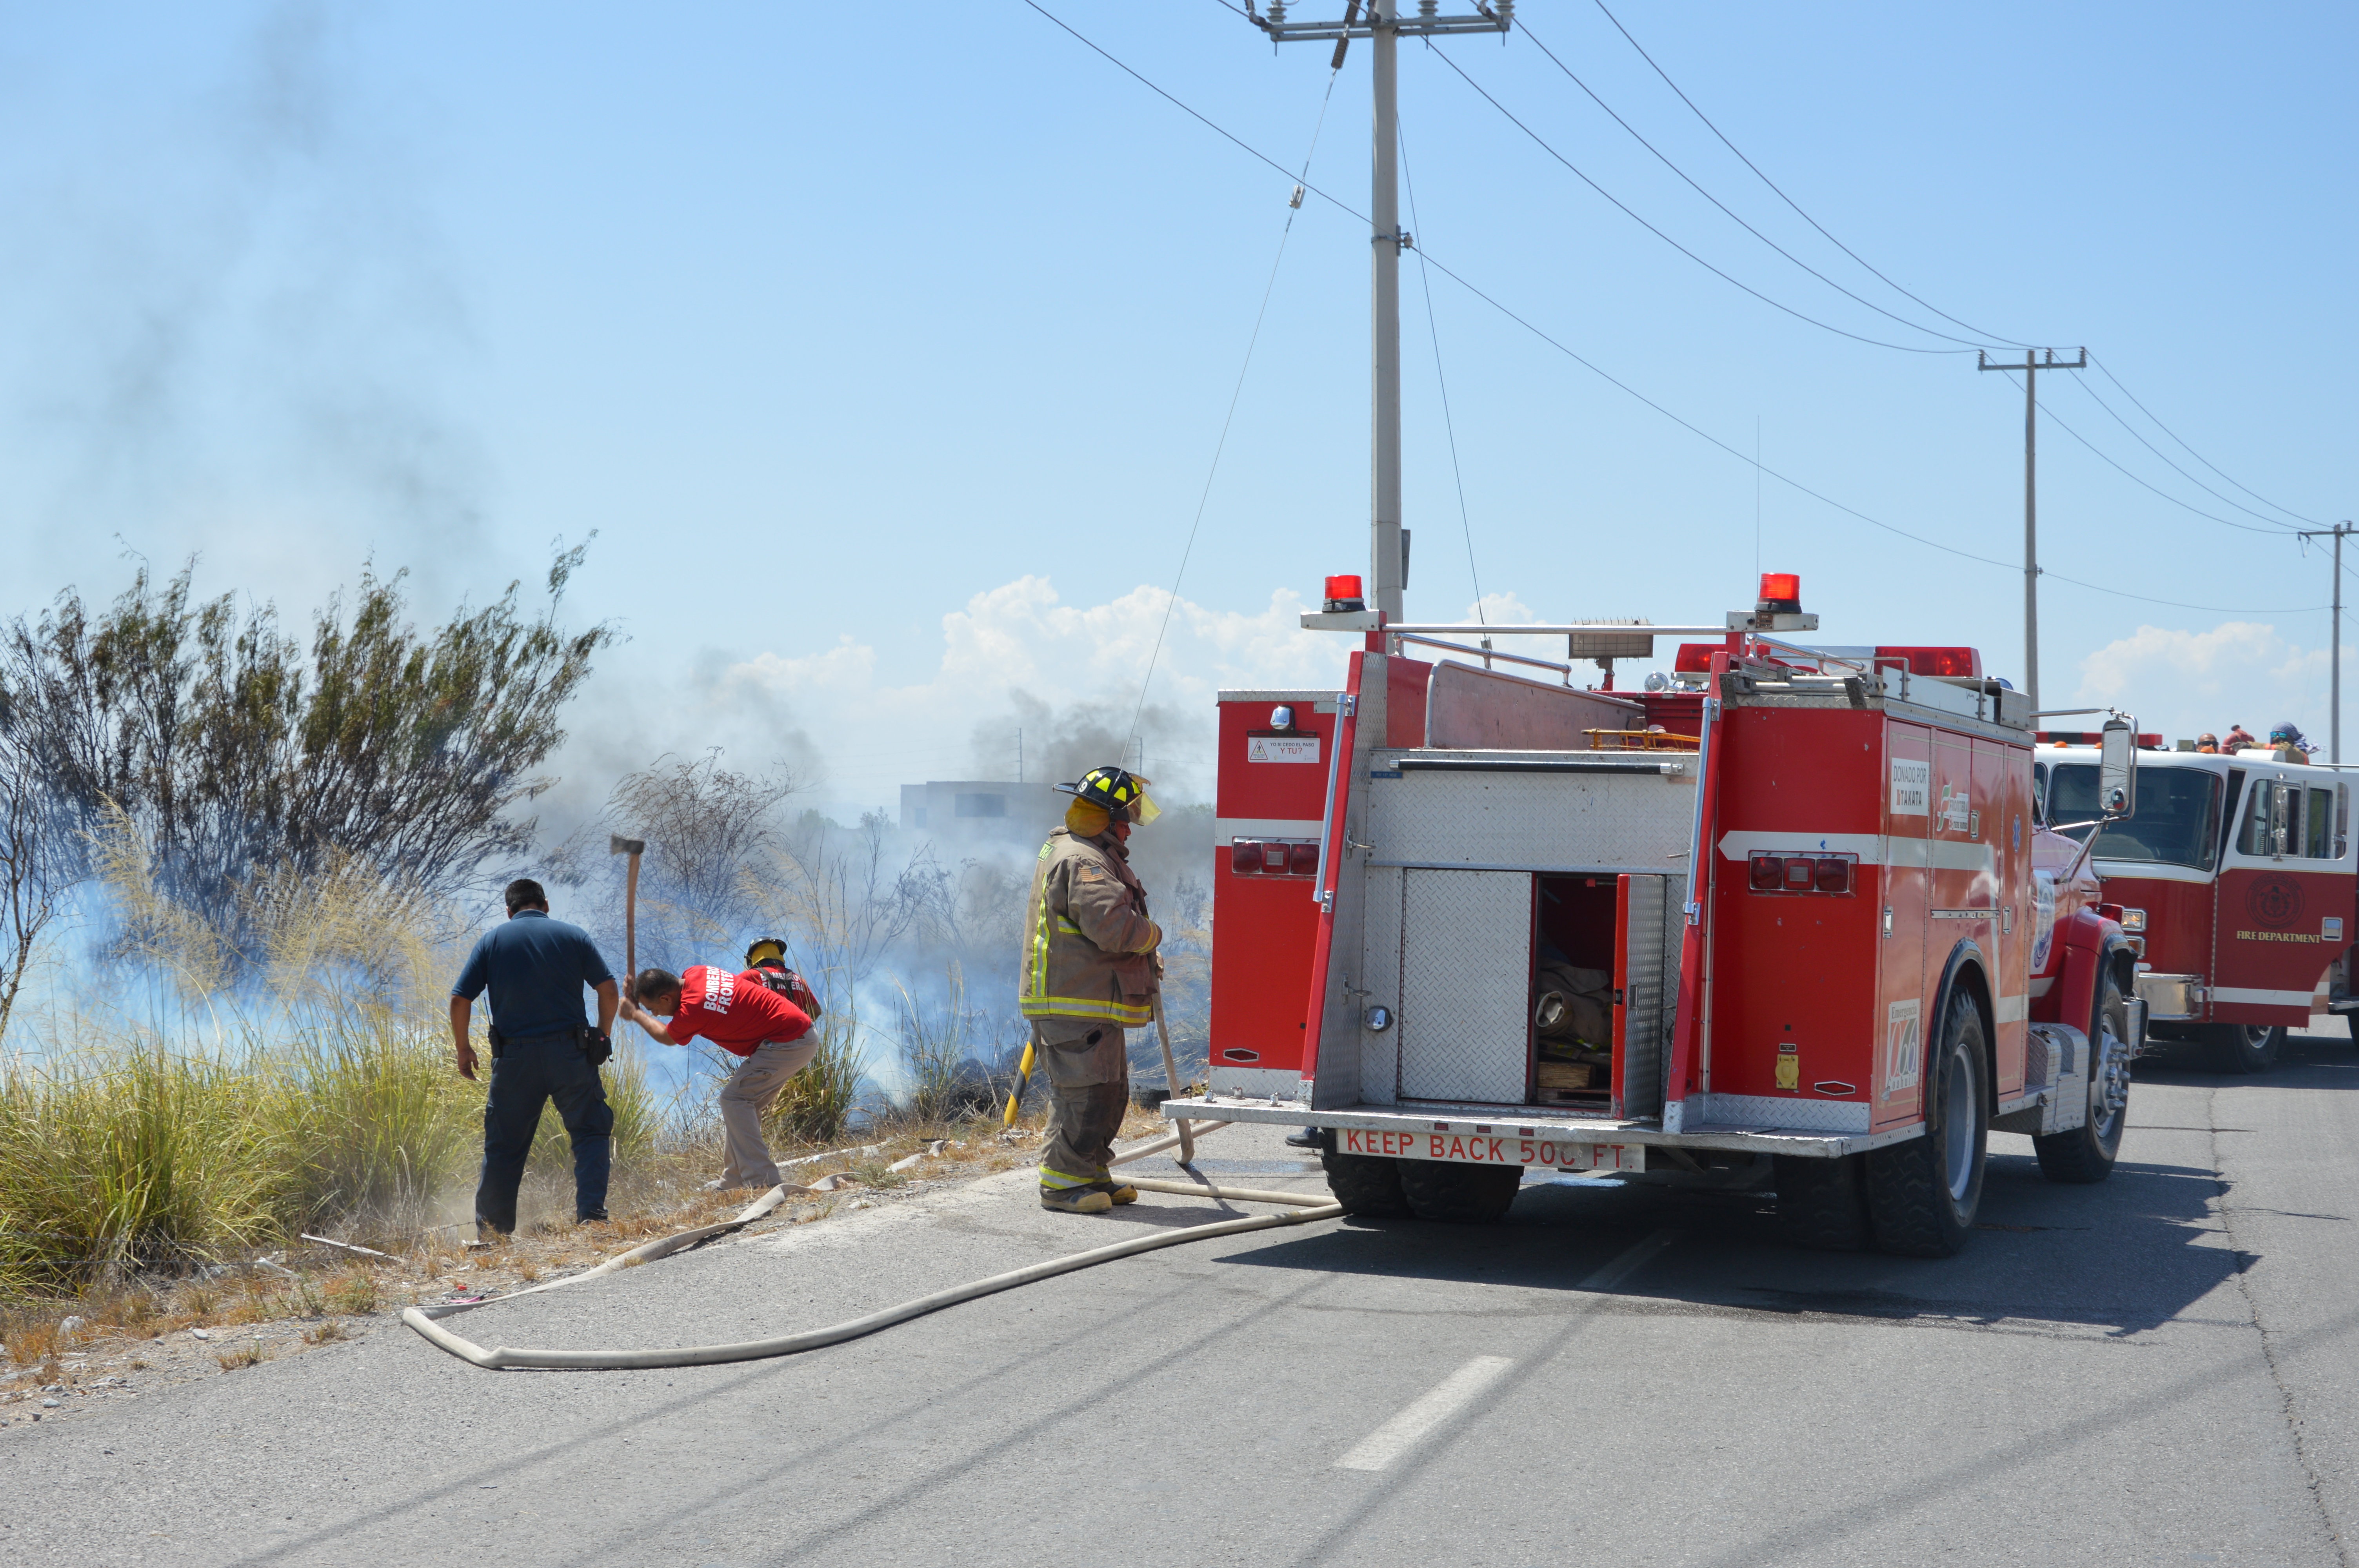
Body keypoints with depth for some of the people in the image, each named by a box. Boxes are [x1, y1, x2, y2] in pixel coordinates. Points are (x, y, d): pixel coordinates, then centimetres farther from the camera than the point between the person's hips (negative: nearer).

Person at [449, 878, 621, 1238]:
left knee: (503, 1144, 9)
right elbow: (608, 989, 1)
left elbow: (460, 1000, 1)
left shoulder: (492, 941, 6)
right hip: (570, 1055, -1)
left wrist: (463, 1049, 12)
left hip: (514, 1058, 1)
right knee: (591, 1131, 8)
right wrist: (603, 1037, 13)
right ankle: (591, 1214, -6)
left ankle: (490, 1231, 9)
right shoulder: (573, 936, 6)